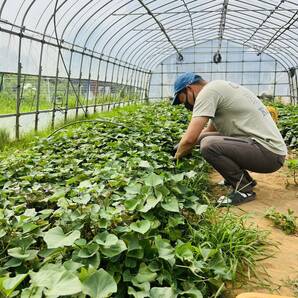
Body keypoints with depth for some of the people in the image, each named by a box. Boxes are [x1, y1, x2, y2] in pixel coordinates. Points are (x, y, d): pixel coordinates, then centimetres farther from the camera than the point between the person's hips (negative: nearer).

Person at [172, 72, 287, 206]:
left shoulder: (208, 91, -13)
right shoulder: (219, 88, 16)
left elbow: (190, 139, -18)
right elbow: (207, 131, 27)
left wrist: (176, 157, 2)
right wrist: (181, 148, 19)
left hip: (269, 152, -10)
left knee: (209, 145, -25)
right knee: (206, 139, 12)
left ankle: (244, 189, -4)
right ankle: (244, 179, 18)